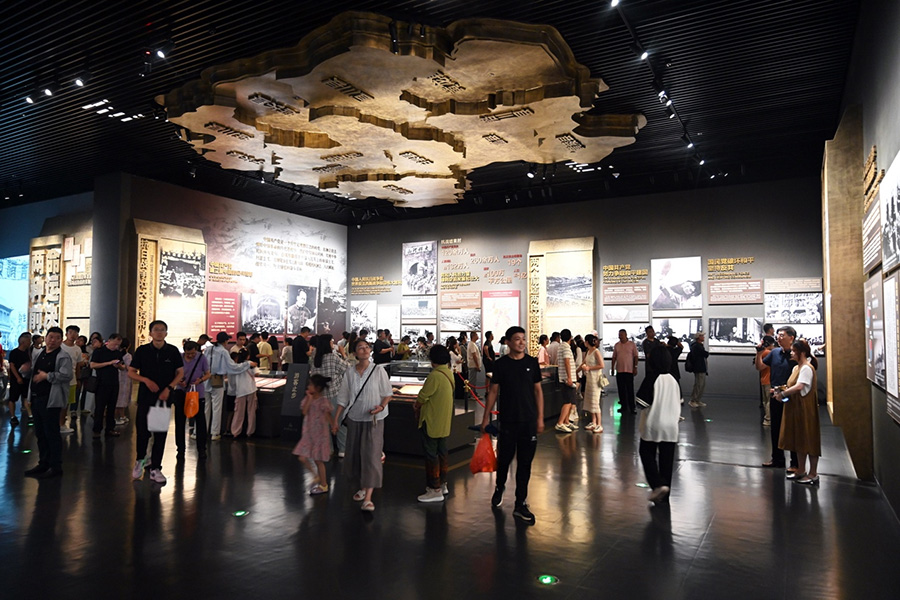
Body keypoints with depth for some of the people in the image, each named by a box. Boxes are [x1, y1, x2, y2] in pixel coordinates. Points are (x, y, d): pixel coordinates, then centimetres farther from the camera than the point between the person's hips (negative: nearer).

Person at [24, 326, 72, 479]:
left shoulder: (63, 356, -12)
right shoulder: (40, 354, 16)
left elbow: (66, 375, -24)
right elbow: (34, 372, 28)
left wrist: (46, 376, -18)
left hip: (51, 400, -9)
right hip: (36, 398, 9)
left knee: (51, 434, -3)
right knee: (40, 433, 16)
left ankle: (56, 467, 5)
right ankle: (43, 463, 28)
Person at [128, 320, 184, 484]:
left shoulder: (173, 351, 1)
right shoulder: (142, 350, 0)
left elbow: (180, 373, 5)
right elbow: (131, 372, 3)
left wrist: (169, 388, -9)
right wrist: (146, 380, -14)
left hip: (165, 397, 1)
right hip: (145, 397, 0)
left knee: (160, 434, 3)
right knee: (142, 431, 1)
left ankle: (155, 468, 13)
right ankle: (140, 460, 28)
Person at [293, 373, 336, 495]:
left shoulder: (323, 401, -13)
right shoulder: (307, 399, 4)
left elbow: (328, 415, -13)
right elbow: (304, 412, -10)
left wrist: (333, 425, -22)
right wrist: (309, 399, -15)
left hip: (320, 434, -6)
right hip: (308, 434, 6)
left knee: (318, 460, 3)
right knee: (302, 457, 5)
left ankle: (323, 485, 18)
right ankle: (317, 476, 27)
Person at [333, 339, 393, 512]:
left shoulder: (378, 371, -7)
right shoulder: (350, 373, 1)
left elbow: (388, 394, -2)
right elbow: (343, 399, 5)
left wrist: (381, 406, -21)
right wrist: (335, 420, 4)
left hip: (373, 420, -4)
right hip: (354, 419, 4)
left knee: (371, 455, -9)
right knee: (354, 455, 11)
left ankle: (368, 498, -9)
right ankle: (362, 488, 32)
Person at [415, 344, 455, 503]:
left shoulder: (435, 375, -22)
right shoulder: (449, 373, 7)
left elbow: (422, 396, -18)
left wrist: (416, 407, 3)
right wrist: (421, 407, 13)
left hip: (432, 421, -9)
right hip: (444, 421, 9)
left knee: (431, 454, -1)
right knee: (441, 452, 17)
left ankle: (435, 490, 3)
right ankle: (442, 484, 28)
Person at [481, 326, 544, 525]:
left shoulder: (532, 362, 1)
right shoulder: (501, 364, -2)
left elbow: (538, 390, 6)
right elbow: (493, 391, 2)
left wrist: (540, 417, 3)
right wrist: (486, 416, -1)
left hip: (529, 421, 1)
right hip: (507, 420, -1)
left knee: (525, 463, 4)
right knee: (504, 458, 10)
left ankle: (520, 504, 15)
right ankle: (499, 488, 39)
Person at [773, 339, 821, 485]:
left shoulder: (807, 368, -16)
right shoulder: (796, 368, 12)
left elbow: (799, 386, -27)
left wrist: (783, 393, -20)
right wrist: (782, 390, -2)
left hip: (805, 408, -9)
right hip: (795, 407, 9)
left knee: (809, 439, 0)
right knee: (799, 439, 15)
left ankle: (813, 474, 8)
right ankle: (801, 470, 25)